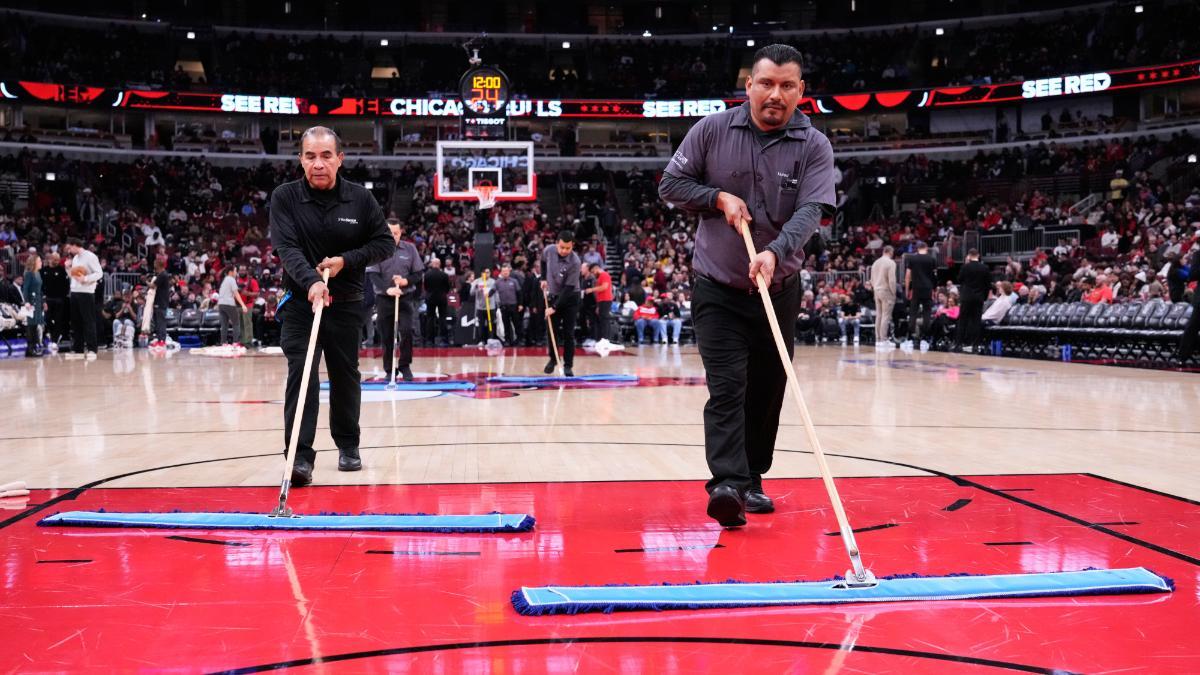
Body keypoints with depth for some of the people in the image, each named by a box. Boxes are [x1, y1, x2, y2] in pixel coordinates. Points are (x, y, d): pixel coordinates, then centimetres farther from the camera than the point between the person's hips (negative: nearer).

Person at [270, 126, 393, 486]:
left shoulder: (361, 198, -4)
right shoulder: (285, 197, -9)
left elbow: (385, 243, 0)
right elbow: (286, 247, -20)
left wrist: (347, 260, -16)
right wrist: (310, 282, -37)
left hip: (345, 304, 2)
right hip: (300, 301, -2)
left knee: (346, 376, 11)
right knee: (301, 372, -15)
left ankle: (348, 445, 31)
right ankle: (300, 457, -16)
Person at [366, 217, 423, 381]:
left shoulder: (410, 248, 3)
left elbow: (419, 273, 7)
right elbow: (373, 275, -8)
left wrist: (406, 281, -14)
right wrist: (387, 289, -24)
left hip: (406, 298, 0)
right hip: (383, 298, 0)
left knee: (406, 331, -15)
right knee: (386, 336, 3)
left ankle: (405, 365, 3)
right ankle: (389, 370, 15)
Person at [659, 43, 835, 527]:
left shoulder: (814, 146, -6)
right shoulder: (712, 130, -5)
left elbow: (810, 211, -18)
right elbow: (671, 184, 3)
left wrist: (775, 254, -36)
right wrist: (719, 197, -14)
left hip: (780, 289, 2)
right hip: (717, 287, -2)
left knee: (767, 392, 10)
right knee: (726, 387, -14)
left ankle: (751, 481, 24)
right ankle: (726, 485, -22)